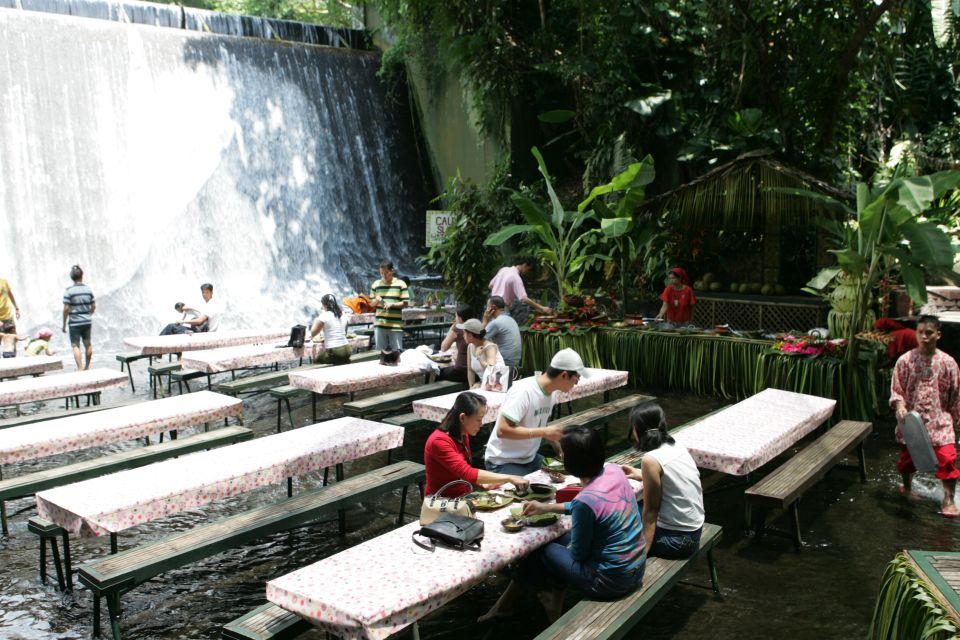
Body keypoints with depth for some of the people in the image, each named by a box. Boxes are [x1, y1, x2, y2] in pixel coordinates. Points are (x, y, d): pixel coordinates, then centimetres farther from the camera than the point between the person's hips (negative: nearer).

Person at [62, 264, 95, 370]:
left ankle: (80, 368, -5)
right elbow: (93, 306, 5)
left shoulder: (69, 291, -12)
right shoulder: (88, 289, 0)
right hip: (87, 322, 4)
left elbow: (66, 309, -13)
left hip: (74, 323, -4)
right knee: (88, 344, 16)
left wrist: (64, 324, -4)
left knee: (75, 346, 1)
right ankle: (87, 366, 27)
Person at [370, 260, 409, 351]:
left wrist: (392, 304, -17)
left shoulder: (400, 284, 0)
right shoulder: (376, 284, 9)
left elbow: (405, 303, -1)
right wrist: (376, 301, -8)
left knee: (397, 351, -1)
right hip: (380, 324, 3)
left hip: (395, 324, -3)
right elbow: (372, 303, 15)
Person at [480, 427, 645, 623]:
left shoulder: (585, 501, -28)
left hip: (611, 582, -7)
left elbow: (578, 554, -14)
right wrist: (548, 507, 16)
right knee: (561, 539, 24)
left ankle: (505, 606, 36)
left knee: (541, 551, 14)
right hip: (637, 568, 7)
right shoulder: (613, 470, -6)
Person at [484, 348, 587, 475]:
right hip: (504, 462, -7)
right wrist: (544, 432, -28)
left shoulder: (551, 393, 0)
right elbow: (503, 430, -29)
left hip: (530, 459, 8)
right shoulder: (523, 392, -24)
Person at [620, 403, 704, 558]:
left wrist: (643, 551, -12)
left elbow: (651, 510, -17)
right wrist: (640, 475, 30)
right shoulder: (677, 447, 1)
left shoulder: (651, 460, -20)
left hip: (676, 538, -8)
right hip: (694, 530, 8)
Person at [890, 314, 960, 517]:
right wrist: (900, 406, -18)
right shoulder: (905, 360, -6)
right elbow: (896, 389, -1)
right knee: (907, 455, 14)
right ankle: (906, 485, 42)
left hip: (939, 420, 0)